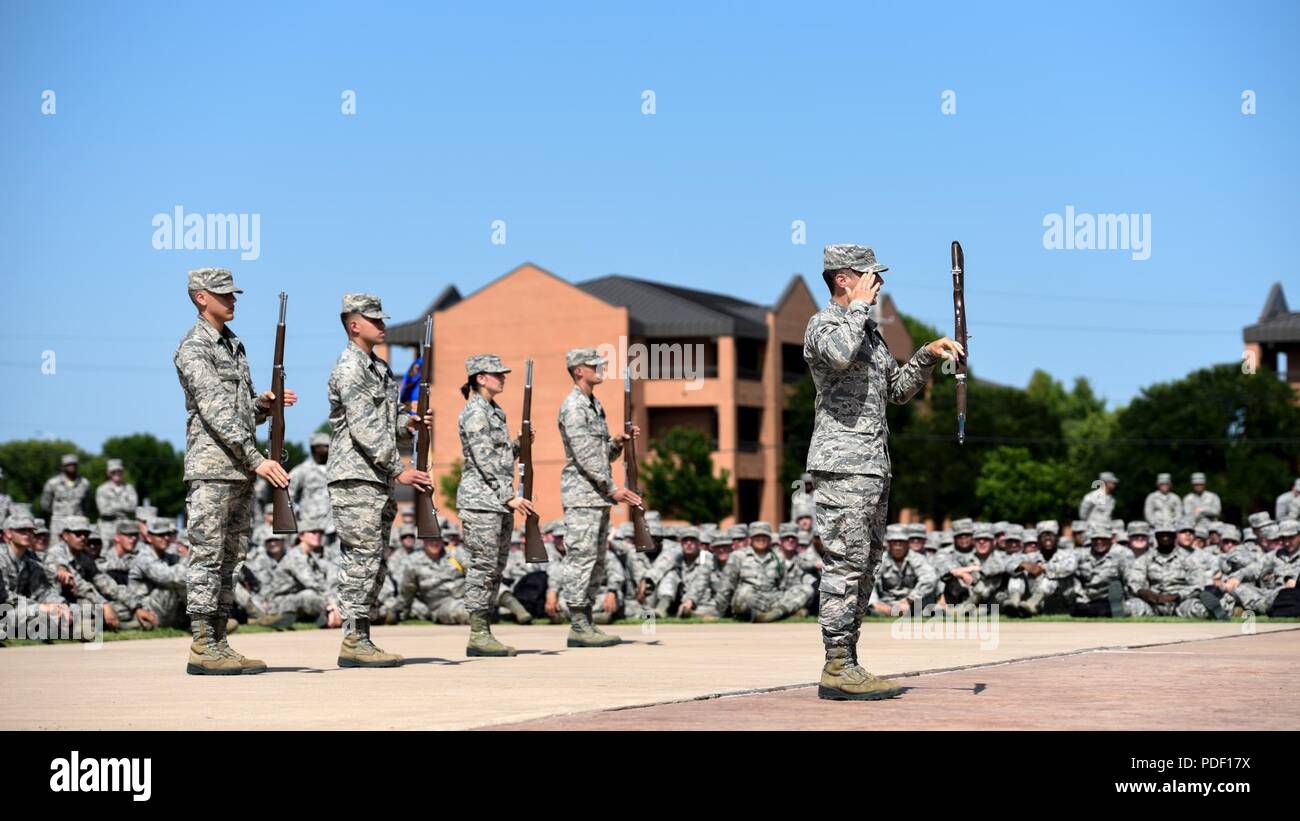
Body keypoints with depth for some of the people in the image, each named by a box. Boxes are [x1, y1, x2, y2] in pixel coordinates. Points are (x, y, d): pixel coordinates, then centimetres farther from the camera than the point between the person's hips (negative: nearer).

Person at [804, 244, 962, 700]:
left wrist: (927, 355, 12)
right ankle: (837, 668, -9)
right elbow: (839, 354, -31)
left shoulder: (867, 329, 20)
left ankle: (846, 665, 13)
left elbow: (898, 389, 26)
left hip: (873, 467, 10)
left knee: (864, 567, 10)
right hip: (842, 464, -10)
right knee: (845, 564, -10)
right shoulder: (823, 323, -7)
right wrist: (859, 305, -18)